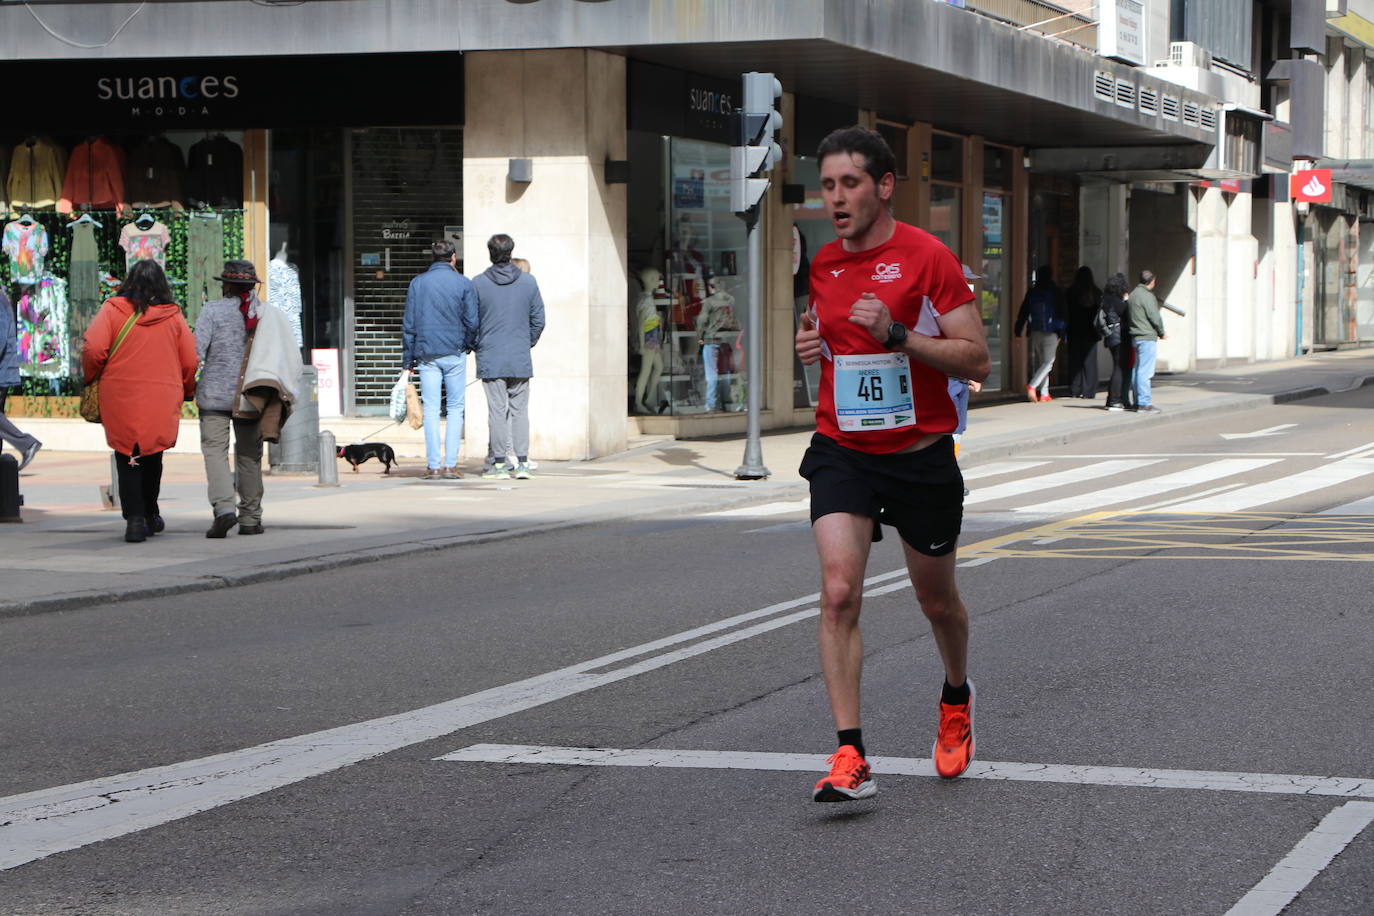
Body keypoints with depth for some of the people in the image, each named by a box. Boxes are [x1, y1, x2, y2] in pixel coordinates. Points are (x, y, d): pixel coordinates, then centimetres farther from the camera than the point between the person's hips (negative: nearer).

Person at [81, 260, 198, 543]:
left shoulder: (113, 310, -2)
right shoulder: (173, 316, 3)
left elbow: (93, 350, -11)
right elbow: (190, 361, 4)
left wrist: (90, 379, 8)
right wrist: (187, 391, 21)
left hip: (120, 400, -2)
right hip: (162, 400, 2)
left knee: (127, 458, 4)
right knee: (152, 456, 19)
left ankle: (134, 517, -10)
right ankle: (150, 514, 30)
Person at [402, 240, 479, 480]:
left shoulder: (418, 283, 4)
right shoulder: (463, 284, 0)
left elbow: (409, 324, 3)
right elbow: (472, 322, -2)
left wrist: (408, 358, 7)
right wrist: (469, 345, 16)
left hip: (427, 354, 1)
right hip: (455, 353, -1)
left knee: (431, 410, 2)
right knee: (455, 408, 5)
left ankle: (433, 465, -2)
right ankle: (450, 464, 0)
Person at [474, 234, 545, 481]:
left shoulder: (478, 283, -3)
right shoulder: (528, 282, 2)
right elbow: (538, 319, 5)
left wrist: (477, 346, 15)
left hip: (490, 359, -1)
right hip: (521, 359, 1)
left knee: (497, 411, 1)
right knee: (520, 410, 5)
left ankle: (499, 463, 0)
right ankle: (522, 463, 0)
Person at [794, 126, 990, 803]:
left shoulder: (928, 257, -10)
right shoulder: (824, 264, 6)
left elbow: (976, 360, -12)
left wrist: (897, 335, -24)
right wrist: (811, 342, 3)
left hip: (921, 455, -3)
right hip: (841, 453, 3)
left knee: (937, 600, 14)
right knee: (839, 590, -17)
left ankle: (956, 695, 47)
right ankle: (850, 759, -19)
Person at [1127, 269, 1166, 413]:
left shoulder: (1133, 295, 15)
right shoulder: (1147, 296, -12)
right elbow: (1155, 317, -14)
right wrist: (1161, 333, 2)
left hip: (1135, 337, 9)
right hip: (1147, 338, -9)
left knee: (1137, 370, 13)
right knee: (1145, 371, -9)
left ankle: (1138, 401, 17)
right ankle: (1144, 403, -11)